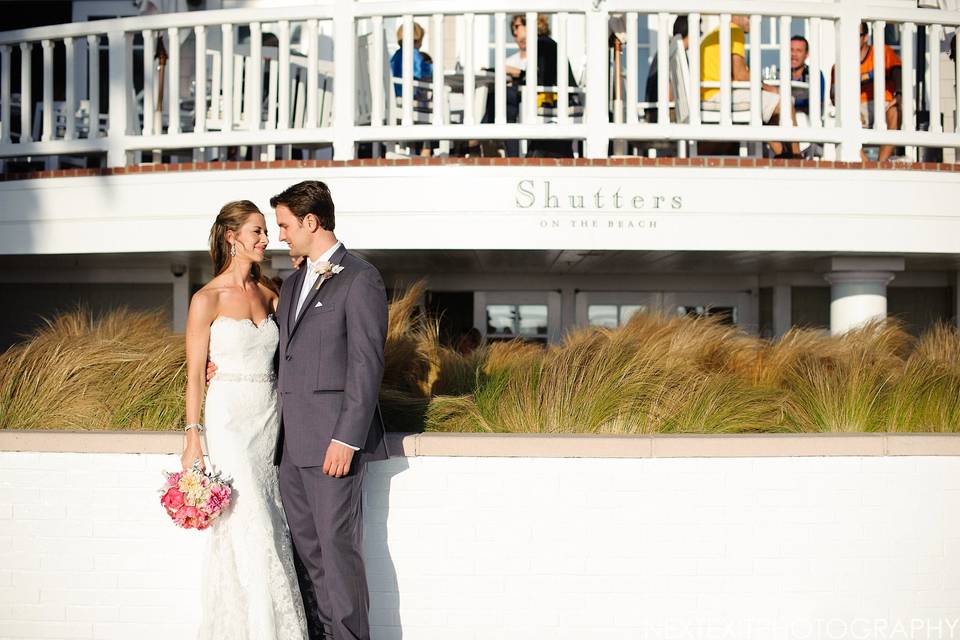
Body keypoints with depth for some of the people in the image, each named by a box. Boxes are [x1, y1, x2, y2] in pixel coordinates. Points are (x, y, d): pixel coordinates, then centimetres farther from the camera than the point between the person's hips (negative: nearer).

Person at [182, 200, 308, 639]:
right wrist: (193, 437, -10)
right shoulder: (207, 299, -6)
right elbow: (195, 374, -5)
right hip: (230, 418, -5)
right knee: (249, 528, -8)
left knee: (271, 525, 6)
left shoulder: (267, 292, 9)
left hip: (270, 419, 6)